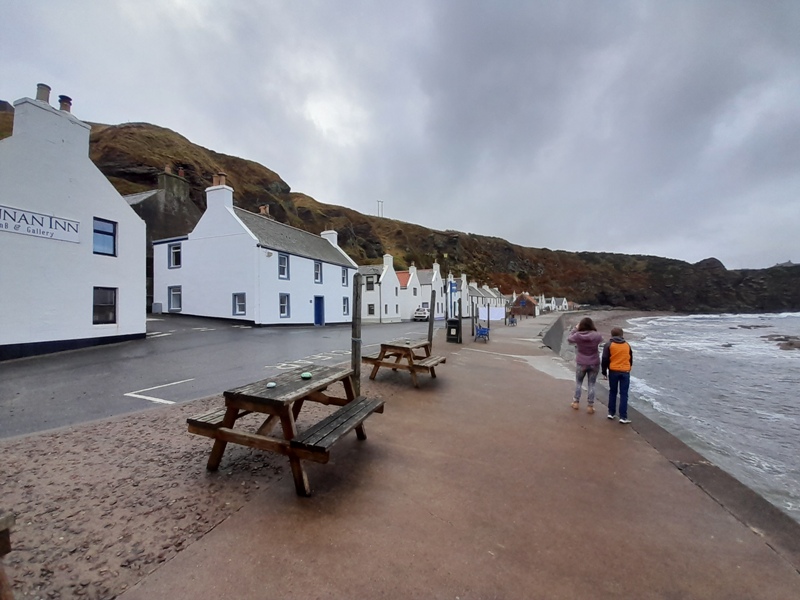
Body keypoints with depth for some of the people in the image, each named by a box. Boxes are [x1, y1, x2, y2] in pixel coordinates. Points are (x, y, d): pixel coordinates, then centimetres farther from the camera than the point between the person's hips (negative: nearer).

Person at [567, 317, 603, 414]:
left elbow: (569, 339, 5)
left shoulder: (577, 335, -15)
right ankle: (590, 406, 16)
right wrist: (594, 330, 13)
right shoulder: (596, 336, -16)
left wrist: (575, 328, 11)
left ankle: (576, 402, 27)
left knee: (578, 382, 18)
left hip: (581, 364, 0)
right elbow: (601, 340, 8)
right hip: (594, 364, 0)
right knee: (591, 384, 10)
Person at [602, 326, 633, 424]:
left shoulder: (609, 345, -2)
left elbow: (605, 359, -5)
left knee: (612, 392, 13)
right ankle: (623, 417, 1)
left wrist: (604, 370, 5)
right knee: (624, 394, 3)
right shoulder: (627, 345, 8)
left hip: (613, 371, -1)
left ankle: (611, 413, 17)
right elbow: (631, 359, 16)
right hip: (625, 372, 1)